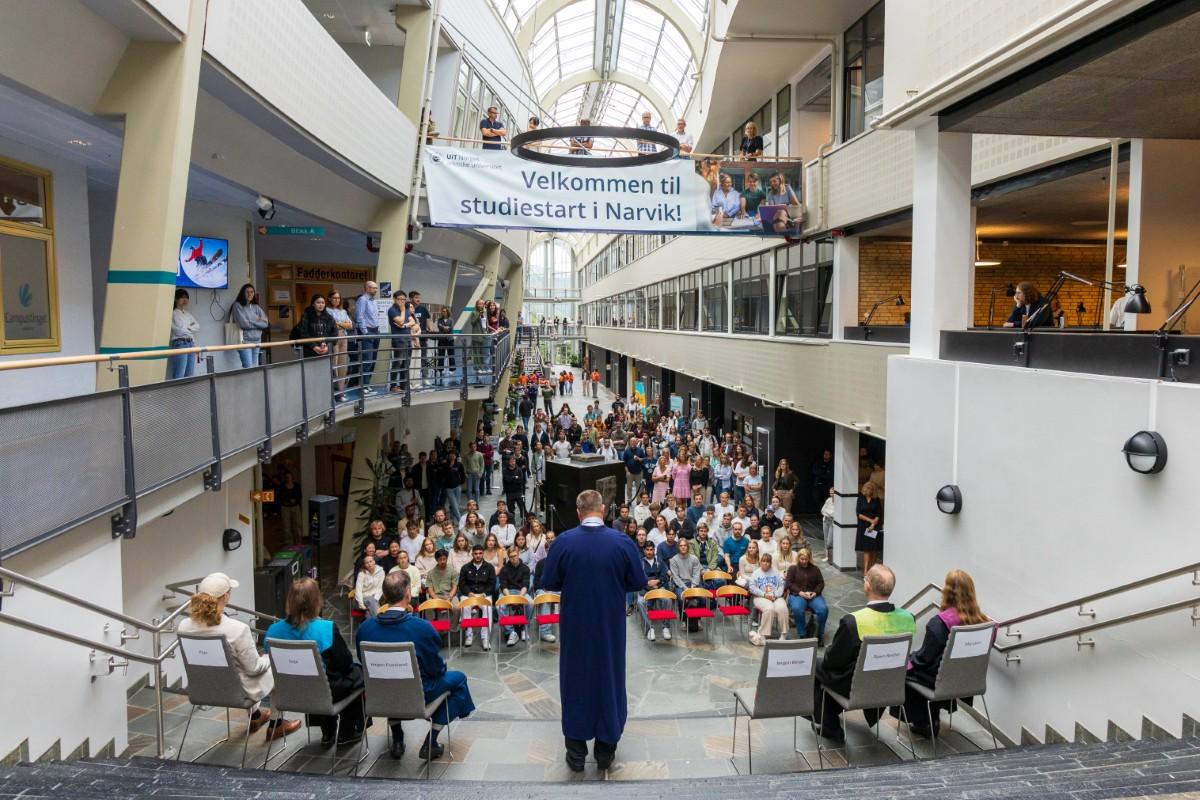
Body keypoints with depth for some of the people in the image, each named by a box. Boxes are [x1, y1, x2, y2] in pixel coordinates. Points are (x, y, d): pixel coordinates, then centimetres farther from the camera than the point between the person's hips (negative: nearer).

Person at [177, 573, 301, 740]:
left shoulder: (184, 625, -17)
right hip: (238, 692, -6)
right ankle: (275, 725, 37)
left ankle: (255, 716, 50)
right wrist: (270, 658, 3)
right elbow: (254, 668, -19)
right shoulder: (238, 629, -32)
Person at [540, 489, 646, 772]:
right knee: (609, 679, 16)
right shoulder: (622, 542, -13)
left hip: (575, 625, 0)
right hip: (610, 625, 0)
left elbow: (548, 583, -6)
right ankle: (605, 750, 25)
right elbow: (639, 582, -5)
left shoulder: (564, 541, -13)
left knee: (575, 681, 14)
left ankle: (576, 752, 22)